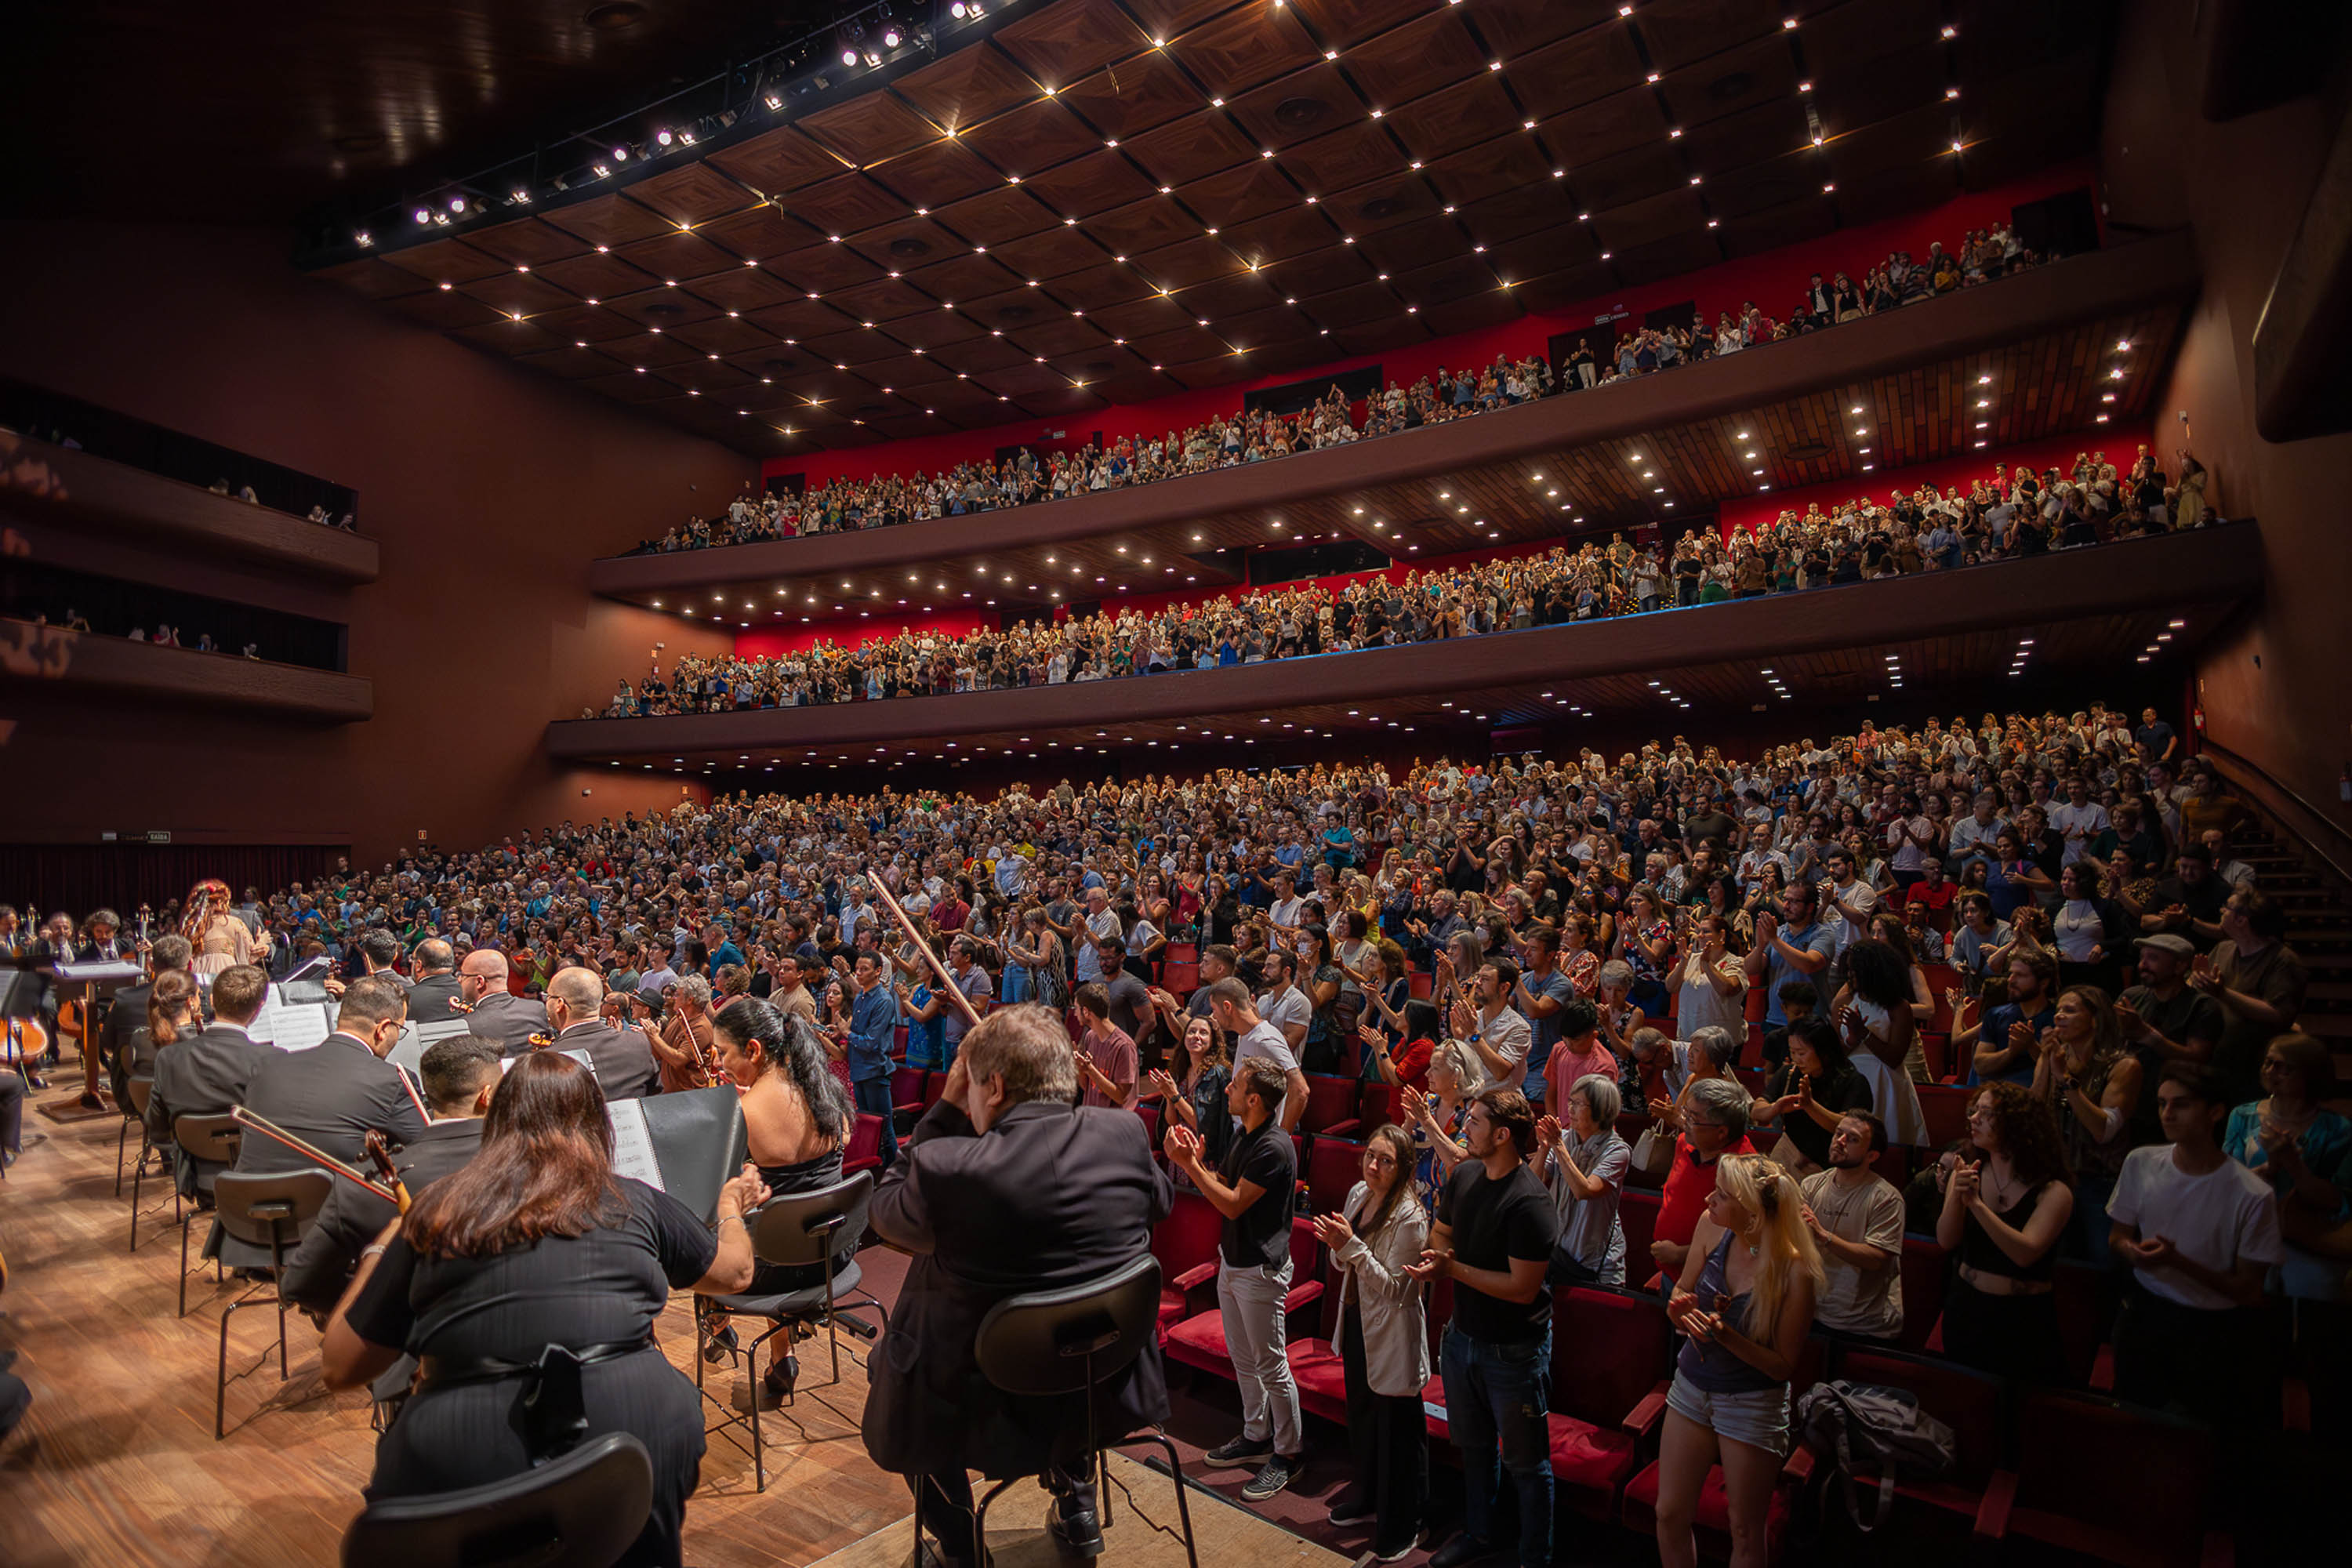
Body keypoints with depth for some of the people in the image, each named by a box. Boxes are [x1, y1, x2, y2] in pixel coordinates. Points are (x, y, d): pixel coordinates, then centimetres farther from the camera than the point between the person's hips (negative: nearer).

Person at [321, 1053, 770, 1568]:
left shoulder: (435, 1213, 6)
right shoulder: (636, 1202, 6)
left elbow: (338, 1367, 14)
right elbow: (736, 1272, 22)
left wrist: (379, 1251, 29)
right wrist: (731, 1211, 44)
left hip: (460, 1469, 1)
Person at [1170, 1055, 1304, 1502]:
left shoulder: (1273, 1147, -25)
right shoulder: (1243, 1136, 5)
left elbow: (1233, 1204, -25)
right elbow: (1220, 1185, 9)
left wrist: (1190, 1165, -25)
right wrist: (1196, 1161, -8)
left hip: (1260, 1269, -9)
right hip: (1232, 1262, 9)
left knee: (1271, 1365, 4)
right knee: (1243, 1360, 21)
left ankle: (1287, 1452, 20)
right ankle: (1256, 1436, 37)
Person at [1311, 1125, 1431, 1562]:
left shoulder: (1410, 1217, -24)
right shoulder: (1358, 1194, -1)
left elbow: (1393, 1287, -25)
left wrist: (1351, 1243, -33)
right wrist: (1336, 1244, -14)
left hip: (1392, 1335, -7)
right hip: (1357, 1322, 8)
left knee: (1397, 1430, 9)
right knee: (1361, 1416, 24)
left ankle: (1401, 1527, 28)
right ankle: (1368, 1500, 45)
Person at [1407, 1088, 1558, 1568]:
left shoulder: (1529, 1203, -28)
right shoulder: (1464, 1176, -5)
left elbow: (1523, 1288, -27)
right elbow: (1441, 1232, 10)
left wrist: (1453, 1268, -23)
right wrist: (1432, 1266, -11)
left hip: (1514, 1351, -7)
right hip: (1462, 1335, 7)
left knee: (1525, 1462, 14)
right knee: (1473, 1446, 26)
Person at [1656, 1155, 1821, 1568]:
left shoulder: (1795, 1271, -24)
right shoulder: (1711, 1227, -12)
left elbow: (1783, 1365, -15)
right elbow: (1682, 1291, 3)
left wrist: (1725, 1335, -29)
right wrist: (1680, 1308, -18)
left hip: (1752, 1405, -4)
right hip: (1692, 1385, 4)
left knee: (1745, 1534, 15)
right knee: (1670, 1515, 13)